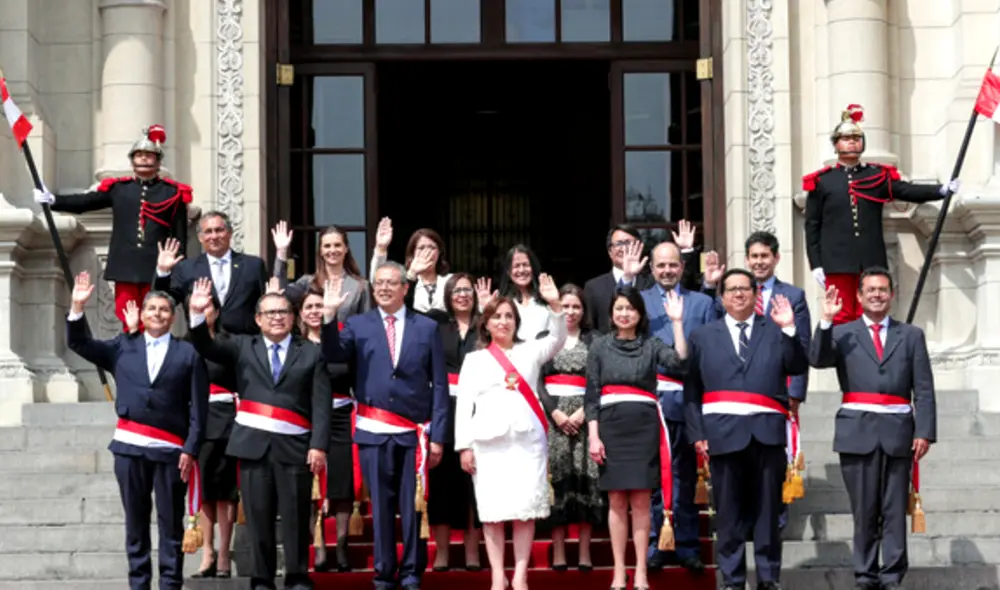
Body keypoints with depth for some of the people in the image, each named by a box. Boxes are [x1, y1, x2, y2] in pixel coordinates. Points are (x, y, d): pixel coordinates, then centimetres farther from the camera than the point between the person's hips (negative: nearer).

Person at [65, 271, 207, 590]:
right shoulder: (123, 347, 13)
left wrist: (191, 449, -7)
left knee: (171, 522, 1)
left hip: (170, 449, -2)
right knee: (135, 521, 7)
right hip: (129, 446, 2)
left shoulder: (188, 354, 5)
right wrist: (78, 307, -5)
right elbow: (78, 344, 9)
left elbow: (198, 407, 1)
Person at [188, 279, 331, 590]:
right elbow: (206, 348, 2)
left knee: (296, 517, 0)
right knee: (258, 517, 4)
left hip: (294, 446, -1)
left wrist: (319, 445, -9)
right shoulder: (242, 347, 14)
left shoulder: (311, 353, 8)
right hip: (253, 444, 1)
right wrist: (197, 314, -15)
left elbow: (321, 404, 1)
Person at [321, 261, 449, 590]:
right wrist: (329, 316, -23)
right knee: (381, 506, 5)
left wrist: (438, 435, -2)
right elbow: (334, 355, -10)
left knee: (414, 506, 3)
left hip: (414, 433, 0)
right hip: (374, 433, 0)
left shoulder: (427, 328, 7)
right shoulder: (358, 325, 8)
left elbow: (439, 385, 4)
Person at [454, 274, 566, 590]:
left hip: (528, 439, 0)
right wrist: (464, 445, -2)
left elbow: (557, 339, -2)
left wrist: (555, 306, -17)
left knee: (527, 507, -4)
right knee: (492, 508, -2)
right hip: (489, 442, 0)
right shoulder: (474, 359, 11)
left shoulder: (529, 351, 13)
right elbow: (464, 404, 7)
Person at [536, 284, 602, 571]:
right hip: (551, 415, 0)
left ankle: (585, 553, -2)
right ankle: (558, 554, -3)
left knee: (585, 479, -5)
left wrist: (582, 413, -10)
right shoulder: (544, 338, 12)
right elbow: (536, 380, 4)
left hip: (585, 416, 0)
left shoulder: (594, 340, 11)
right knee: (556, 479, -5)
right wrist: (555, 412, -9)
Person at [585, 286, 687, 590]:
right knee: (616, 500, 3)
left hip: (644, 427, 0)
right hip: (611, 426, 0)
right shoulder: (600, 346, 7)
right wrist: (594, 436, -4)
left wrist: (677, 322, -15)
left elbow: (679, 362, -13)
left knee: (640, 500, 0)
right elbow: (591, 394, 5)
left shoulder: (652, 345, 6)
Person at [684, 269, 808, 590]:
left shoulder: (774, 331, 11)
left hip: (766, 431, 0)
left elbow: (798, 367, -1)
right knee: (729, 511, 4)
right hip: (723, 431, 0)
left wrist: (789, 330, -12)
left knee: (767, 507, 4)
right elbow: (692, 389, 6)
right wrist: (697, 433, -3)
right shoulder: (703, 336, 12)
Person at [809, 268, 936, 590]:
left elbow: (924, 390, 6)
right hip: (858, 431, 0)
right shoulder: (843, 334, 10)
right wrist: (826, 321, -18)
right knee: (864, 510, 4)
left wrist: (924, 432, -3)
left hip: (897, 431, 0)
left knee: (895, 509, 2)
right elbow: (818, 360, -9)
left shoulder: (911, 336, 11)